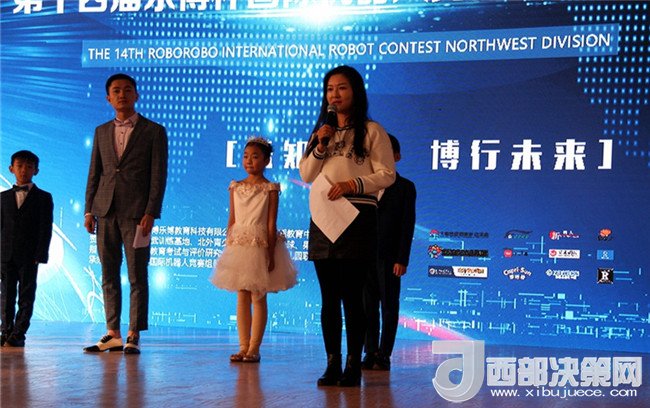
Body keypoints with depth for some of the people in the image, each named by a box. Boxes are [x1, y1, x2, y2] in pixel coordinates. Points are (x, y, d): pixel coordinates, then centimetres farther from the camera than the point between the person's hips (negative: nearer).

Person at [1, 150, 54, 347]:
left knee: (26, 297, 0)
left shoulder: (43, 198, 3)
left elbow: (46, 229, -2)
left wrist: (40, 256, -11)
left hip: (29, 256, -3)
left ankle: (18, 334, 2)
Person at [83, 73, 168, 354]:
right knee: (109, 276, 7)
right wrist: (89, 210, 7)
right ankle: (113, 334, 13)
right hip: (105, 211, 4)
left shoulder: (154, 131, 2)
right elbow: (94, 173, 15)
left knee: (137, 277, -2)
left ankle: (134, 336, 3)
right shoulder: (101, 132, 15)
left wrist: (151, 213, -12)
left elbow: (159, 175, -3)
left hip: (136, 213, -4)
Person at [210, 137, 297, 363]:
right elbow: (232, 220, 10)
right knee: (242, 298, 6)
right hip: (238, 246, 4)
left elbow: (271, 223, -6)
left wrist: (270, 253, -11)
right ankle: (243, 346, 10)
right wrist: (228, 247, 6)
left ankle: (254, 348, 2)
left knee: (258, 298, 0)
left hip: (260, 246, -4)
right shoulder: (236, 187, 9)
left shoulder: (270, 189, -3)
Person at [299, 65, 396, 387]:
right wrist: (321, 146, -2)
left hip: (357, 216, -5)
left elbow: (387, 174, -5)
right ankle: (332, 365, 9)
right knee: (329, 297, 5)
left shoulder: (371, 131, 2)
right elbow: (305, 175, 13)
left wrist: (352, 184, -18)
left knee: (352, 296, -6)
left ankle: (353, 366, -2)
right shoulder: (320, 132, 19)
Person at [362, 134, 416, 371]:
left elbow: (408, 225, -2)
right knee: (368, 306, 5)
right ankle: (370, 354, 10)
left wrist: (402, 260, -10)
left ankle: (384, 355, 3)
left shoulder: (405, 187, 3)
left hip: (389, 258, -3)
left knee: (389, 307, 0)